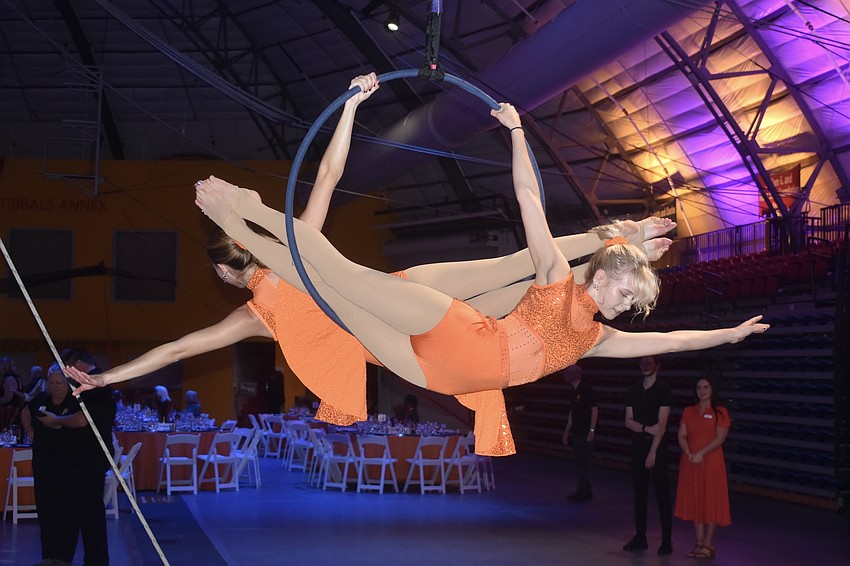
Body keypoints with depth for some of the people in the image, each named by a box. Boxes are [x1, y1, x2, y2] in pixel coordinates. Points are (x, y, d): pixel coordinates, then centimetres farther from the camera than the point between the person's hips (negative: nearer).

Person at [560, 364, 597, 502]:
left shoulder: (586, 389, -12)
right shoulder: (574, 392, 15)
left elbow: (594, 410, -15)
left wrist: (592, 430, -19)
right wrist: (566, 432, 22)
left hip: (585, 433, -9)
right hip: (577, 433, 9)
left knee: (583, 463, -6)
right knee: (580, 462, 11)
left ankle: (582, 492, -3)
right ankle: (586, 491, 18)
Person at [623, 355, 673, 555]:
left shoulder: (663, 390, -5)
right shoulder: (633, 391, 10)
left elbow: (662, 424, -11)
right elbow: (628, 421, 6)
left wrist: (653, 451, -17)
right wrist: (647, 428, -13)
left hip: (657, 445, -5)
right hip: (638, 445, 5)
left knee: (662, 494, -4)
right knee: (639, 492, 8)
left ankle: (666, 540, -1)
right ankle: (640, 537, 15)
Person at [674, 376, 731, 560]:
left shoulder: (720, 412, -2)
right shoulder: (688, 411, 11)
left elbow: (720, 438, -11)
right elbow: (682, 435, 5)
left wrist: (701, 453, -18)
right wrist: (688, 453, -12)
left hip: (711, 461, -4)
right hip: (690, 462, 4)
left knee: (711, 502, -1)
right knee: (694, 501, 6)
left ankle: (708, 544, 5)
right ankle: (699, 542, 12)